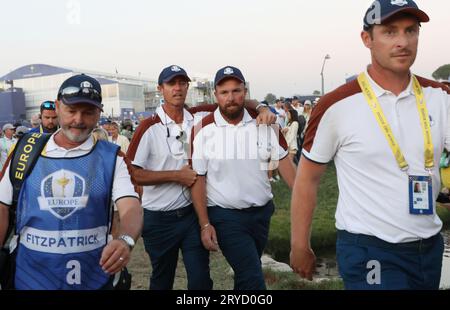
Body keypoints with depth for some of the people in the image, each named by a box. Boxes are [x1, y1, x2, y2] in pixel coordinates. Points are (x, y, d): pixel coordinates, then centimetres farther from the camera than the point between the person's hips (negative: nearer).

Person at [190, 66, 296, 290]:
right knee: (253, 279, -8)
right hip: (225, 216, -4)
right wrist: (204, 224, -9)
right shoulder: (203, 130, -11)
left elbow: (284, 161, 1)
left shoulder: (264, 123, -2)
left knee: (247, 273, 21)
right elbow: (198, 179, -7)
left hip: (262, 212, 4)